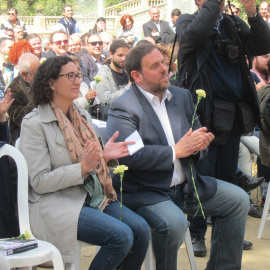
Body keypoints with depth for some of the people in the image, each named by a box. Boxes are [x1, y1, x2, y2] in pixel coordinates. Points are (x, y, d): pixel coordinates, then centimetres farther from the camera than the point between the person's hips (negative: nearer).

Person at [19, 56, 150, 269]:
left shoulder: (82, 115, 13)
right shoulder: (34, 124, -9)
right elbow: (39, 182, -14)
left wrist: (104, 155, -2)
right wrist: (83, 167, -22)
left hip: (94, 197, 7)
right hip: (57, 204, -7)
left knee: (141, 229, -16)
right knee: (121, 236, -25)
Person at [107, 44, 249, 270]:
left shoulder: (182, 96, 11)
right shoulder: (123, 108, -13)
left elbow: (196, 136, 18)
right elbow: (128, 155, -25)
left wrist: (199, 143, -8)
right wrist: (175, 151, -22)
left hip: (186, 184, 8)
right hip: (145, 191, -8)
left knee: (238, 199, 2)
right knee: (173, 222, -34)